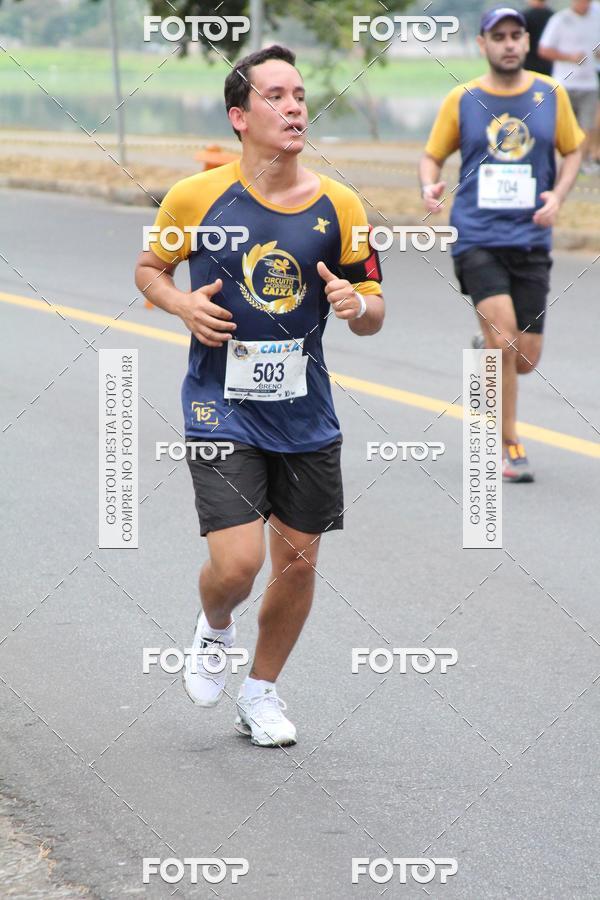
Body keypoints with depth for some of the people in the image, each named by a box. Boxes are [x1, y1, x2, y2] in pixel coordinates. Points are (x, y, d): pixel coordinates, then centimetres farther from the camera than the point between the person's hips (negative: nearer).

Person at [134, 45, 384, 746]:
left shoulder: (339, 206, -1)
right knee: (236, 563, -14)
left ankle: (261, 694, 30)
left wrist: (356, 304, -17)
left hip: (306, 415, 3)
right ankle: (214, 628, 23)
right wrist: (183, 305, -11)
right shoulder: (196, 197, -8)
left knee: (298, 562, 8)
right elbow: (149, 269, 9)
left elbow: (372, 315, 6)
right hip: (222, 409, -3)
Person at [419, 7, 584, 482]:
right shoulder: (462, 100, 1)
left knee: (526, 358, 1)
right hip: (476, 237, -2)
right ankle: (509, 445, -4)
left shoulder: (552, 95, 5)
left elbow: (573, 150, 15)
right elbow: (433, 156, 9)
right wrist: (429, 187, -12)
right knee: (504, 338, -19)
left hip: (531, 239, 3)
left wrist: (557, 197, -3)